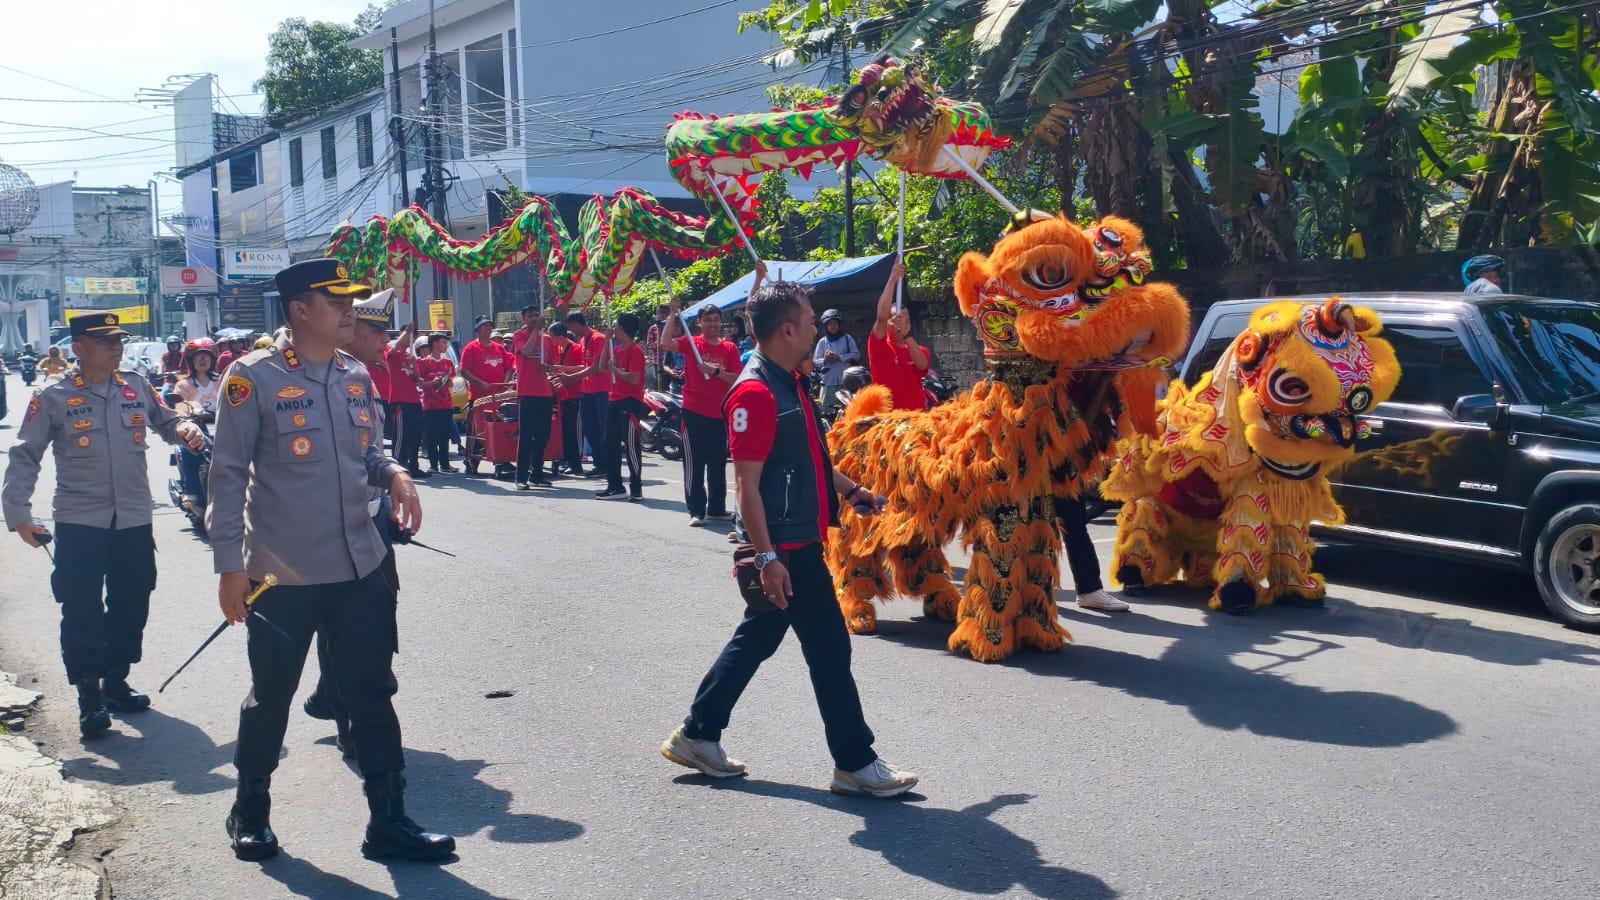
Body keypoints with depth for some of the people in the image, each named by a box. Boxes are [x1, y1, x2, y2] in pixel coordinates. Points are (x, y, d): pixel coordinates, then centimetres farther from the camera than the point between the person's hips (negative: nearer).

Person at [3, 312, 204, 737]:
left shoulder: (137, 387, 4)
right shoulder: (53, 398, -5)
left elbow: (165, 421, 20)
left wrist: (185, 428, -4)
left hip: (135, 522, 4)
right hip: (79, 525, -4)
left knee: (131, 607, 13)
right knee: (82, 613, -3)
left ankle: (116, 682, 30)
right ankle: (89, 696, 7)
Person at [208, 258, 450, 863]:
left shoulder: (357, 377, 8)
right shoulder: (254, 378, -10)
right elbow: (228, 474, -9)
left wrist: (394, 473, -5)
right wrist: (229, 565, -11)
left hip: (361, 568, 5)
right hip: (281, 575, -5)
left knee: (373, 695, 8)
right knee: (270, 698, 11)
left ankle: (388, 821, 18)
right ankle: (250, 814, 32)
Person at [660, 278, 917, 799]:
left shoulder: (789, 384, 12)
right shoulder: (756, 392, -19)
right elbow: (747, 484, -22)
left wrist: (849, 490, 19)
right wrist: (767, 557, -25)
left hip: (800, 541, 10)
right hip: (786, 548, -10)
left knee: (757, 638, 17)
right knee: (829, 648, -1)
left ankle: (697, 736, 27)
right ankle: (855, 765, 10)